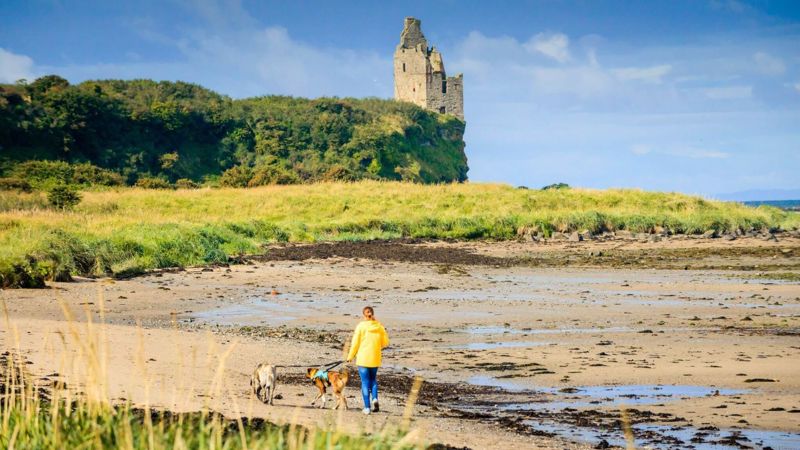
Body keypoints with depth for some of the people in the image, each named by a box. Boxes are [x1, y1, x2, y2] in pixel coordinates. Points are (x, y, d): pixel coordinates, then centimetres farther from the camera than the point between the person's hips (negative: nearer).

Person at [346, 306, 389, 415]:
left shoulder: (361, 326, -9)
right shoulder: (379, 326, 0)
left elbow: (355, 342, -7)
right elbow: (385, 342, 4)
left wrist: (350, 356, 4)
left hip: (363, 358, -3)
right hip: (375, 358, 3)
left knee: (365, 382, 5)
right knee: (373, 379, 21)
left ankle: (367, 407, 4)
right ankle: (375, 398, -1)